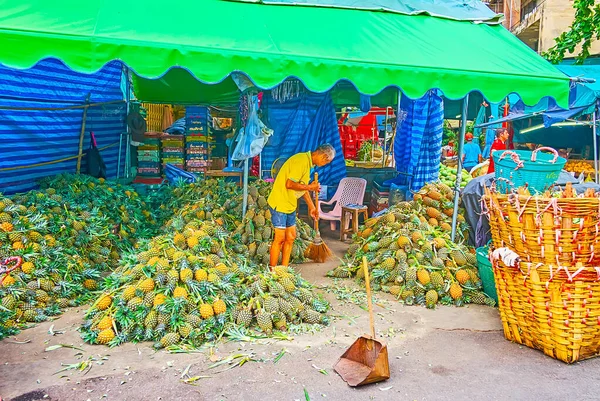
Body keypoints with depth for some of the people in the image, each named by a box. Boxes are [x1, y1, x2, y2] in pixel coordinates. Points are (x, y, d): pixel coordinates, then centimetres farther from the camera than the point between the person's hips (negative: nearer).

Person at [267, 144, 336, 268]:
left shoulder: (308, 163, 10)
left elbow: (302, 186, 18)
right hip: (279, 204, -10)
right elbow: (290, 184, -27)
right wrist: (310, 187, -16)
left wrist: (311, 207, 19)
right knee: (280, 238, -4)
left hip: (290, 205, 10)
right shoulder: (301, 161, -21)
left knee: (290, 237, 12)